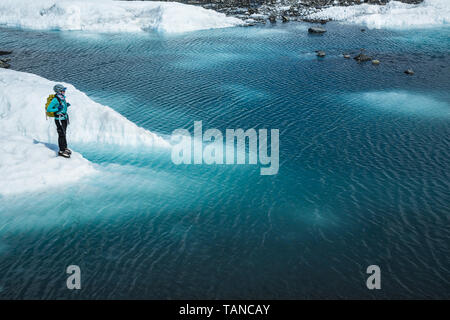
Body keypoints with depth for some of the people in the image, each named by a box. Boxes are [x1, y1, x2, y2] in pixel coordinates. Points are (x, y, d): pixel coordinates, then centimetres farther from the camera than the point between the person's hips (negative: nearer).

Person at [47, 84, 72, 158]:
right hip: (59, 119, -8)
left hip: (64, 118, 8)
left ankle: (65, 148, 29)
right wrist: (57, 109, -24)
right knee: (62, 135, -4)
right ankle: (61, 151, 3)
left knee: (63, 134, 17)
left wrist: (66, 105, 5)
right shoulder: (55, 99, -19)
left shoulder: (62, 98, 6)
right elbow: (48, 109, -18)